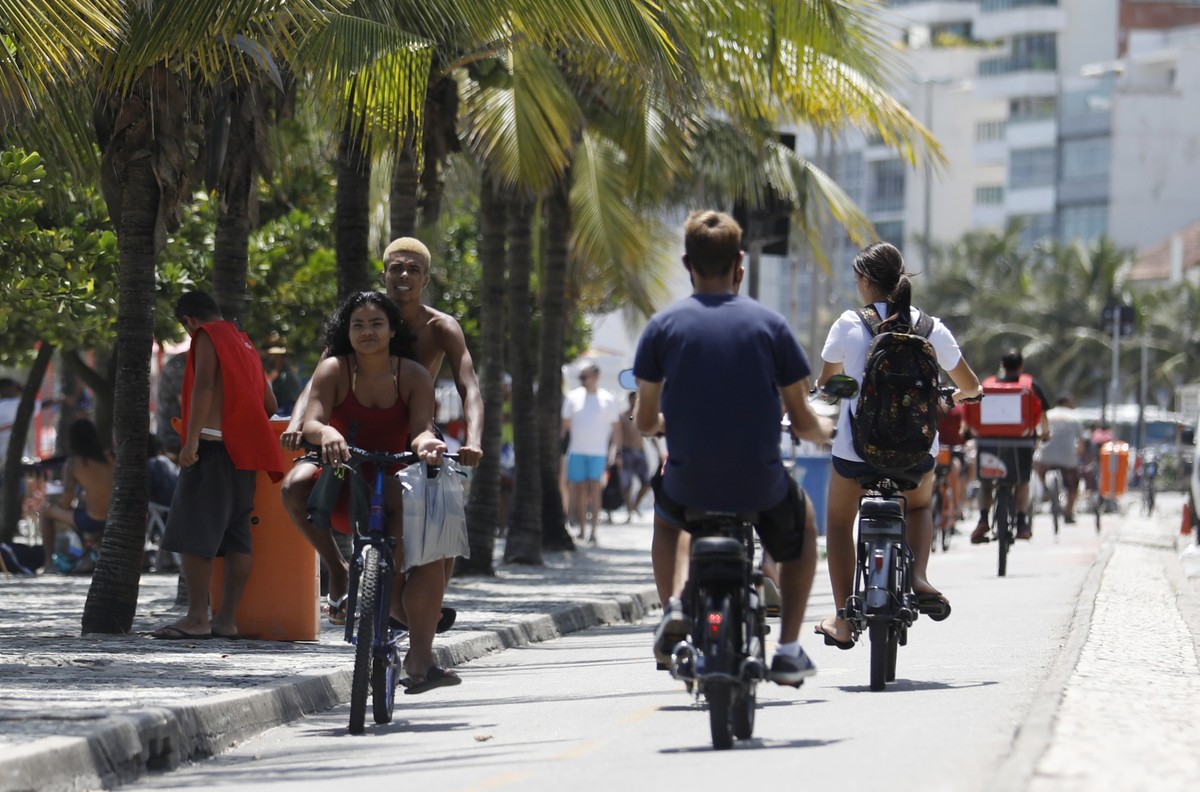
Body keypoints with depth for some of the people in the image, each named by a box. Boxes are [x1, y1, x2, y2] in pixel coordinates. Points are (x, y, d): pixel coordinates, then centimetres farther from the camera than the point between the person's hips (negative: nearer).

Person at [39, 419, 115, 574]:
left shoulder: (73, 464, -7)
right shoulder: (109, 457, 5)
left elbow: (66, 504, -5)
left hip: (92, 521, -5)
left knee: (47, 510, 19)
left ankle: (49, 563, 22)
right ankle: (89, 557, 29)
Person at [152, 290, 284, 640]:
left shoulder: (207, 336, -1)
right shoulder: (244, 343, 23)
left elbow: (204, 385, -15)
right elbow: (269, 404, 24)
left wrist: (192, 438, -21)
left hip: (213, 444, -9)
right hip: (242, 450, 9)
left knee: (193, 534, -11)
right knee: (236, 537, 5)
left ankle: (197, 618, -18)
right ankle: (226, 619, 4)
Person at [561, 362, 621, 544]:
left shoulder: (608, 399, 3)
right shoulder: (573, 397, 7)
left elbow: (616, 426, 7)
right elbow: (565, 424, 11)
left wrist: (613, 447, -3)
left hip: (598, 452, -2)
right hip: (576, 451, 2)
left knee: (595, 490, -9)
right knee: (579, 491, 4)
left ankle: (593, 531, -10)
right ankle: (582, 529, 13)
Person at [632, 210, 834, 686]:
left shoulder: (663, 325, -1)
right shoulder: (768, 324, -2)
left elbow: (645, 422, 4)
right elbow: (802, 422, 2)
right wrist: (824, 430, 26)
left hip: (689, 483, 1)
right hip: (758, 482, -1)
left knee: (665, 512, 37)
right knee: (801, 524, 33)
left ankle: (674, 606, 14)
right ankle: (788, 649, 24)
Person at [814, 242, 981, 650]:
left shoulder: (849, 325, -7)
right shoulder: (931, 328, -1)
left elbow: (825, 382, 7)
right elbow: (970, 386, 10)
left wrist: (819, 387, 31)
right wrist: (956, 395, 33)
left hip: (859, 444, -2)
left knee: (838, 522, 23)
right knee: (918, 506, 34)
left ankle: (843, 620, 19)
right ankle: (919, 578, 9)